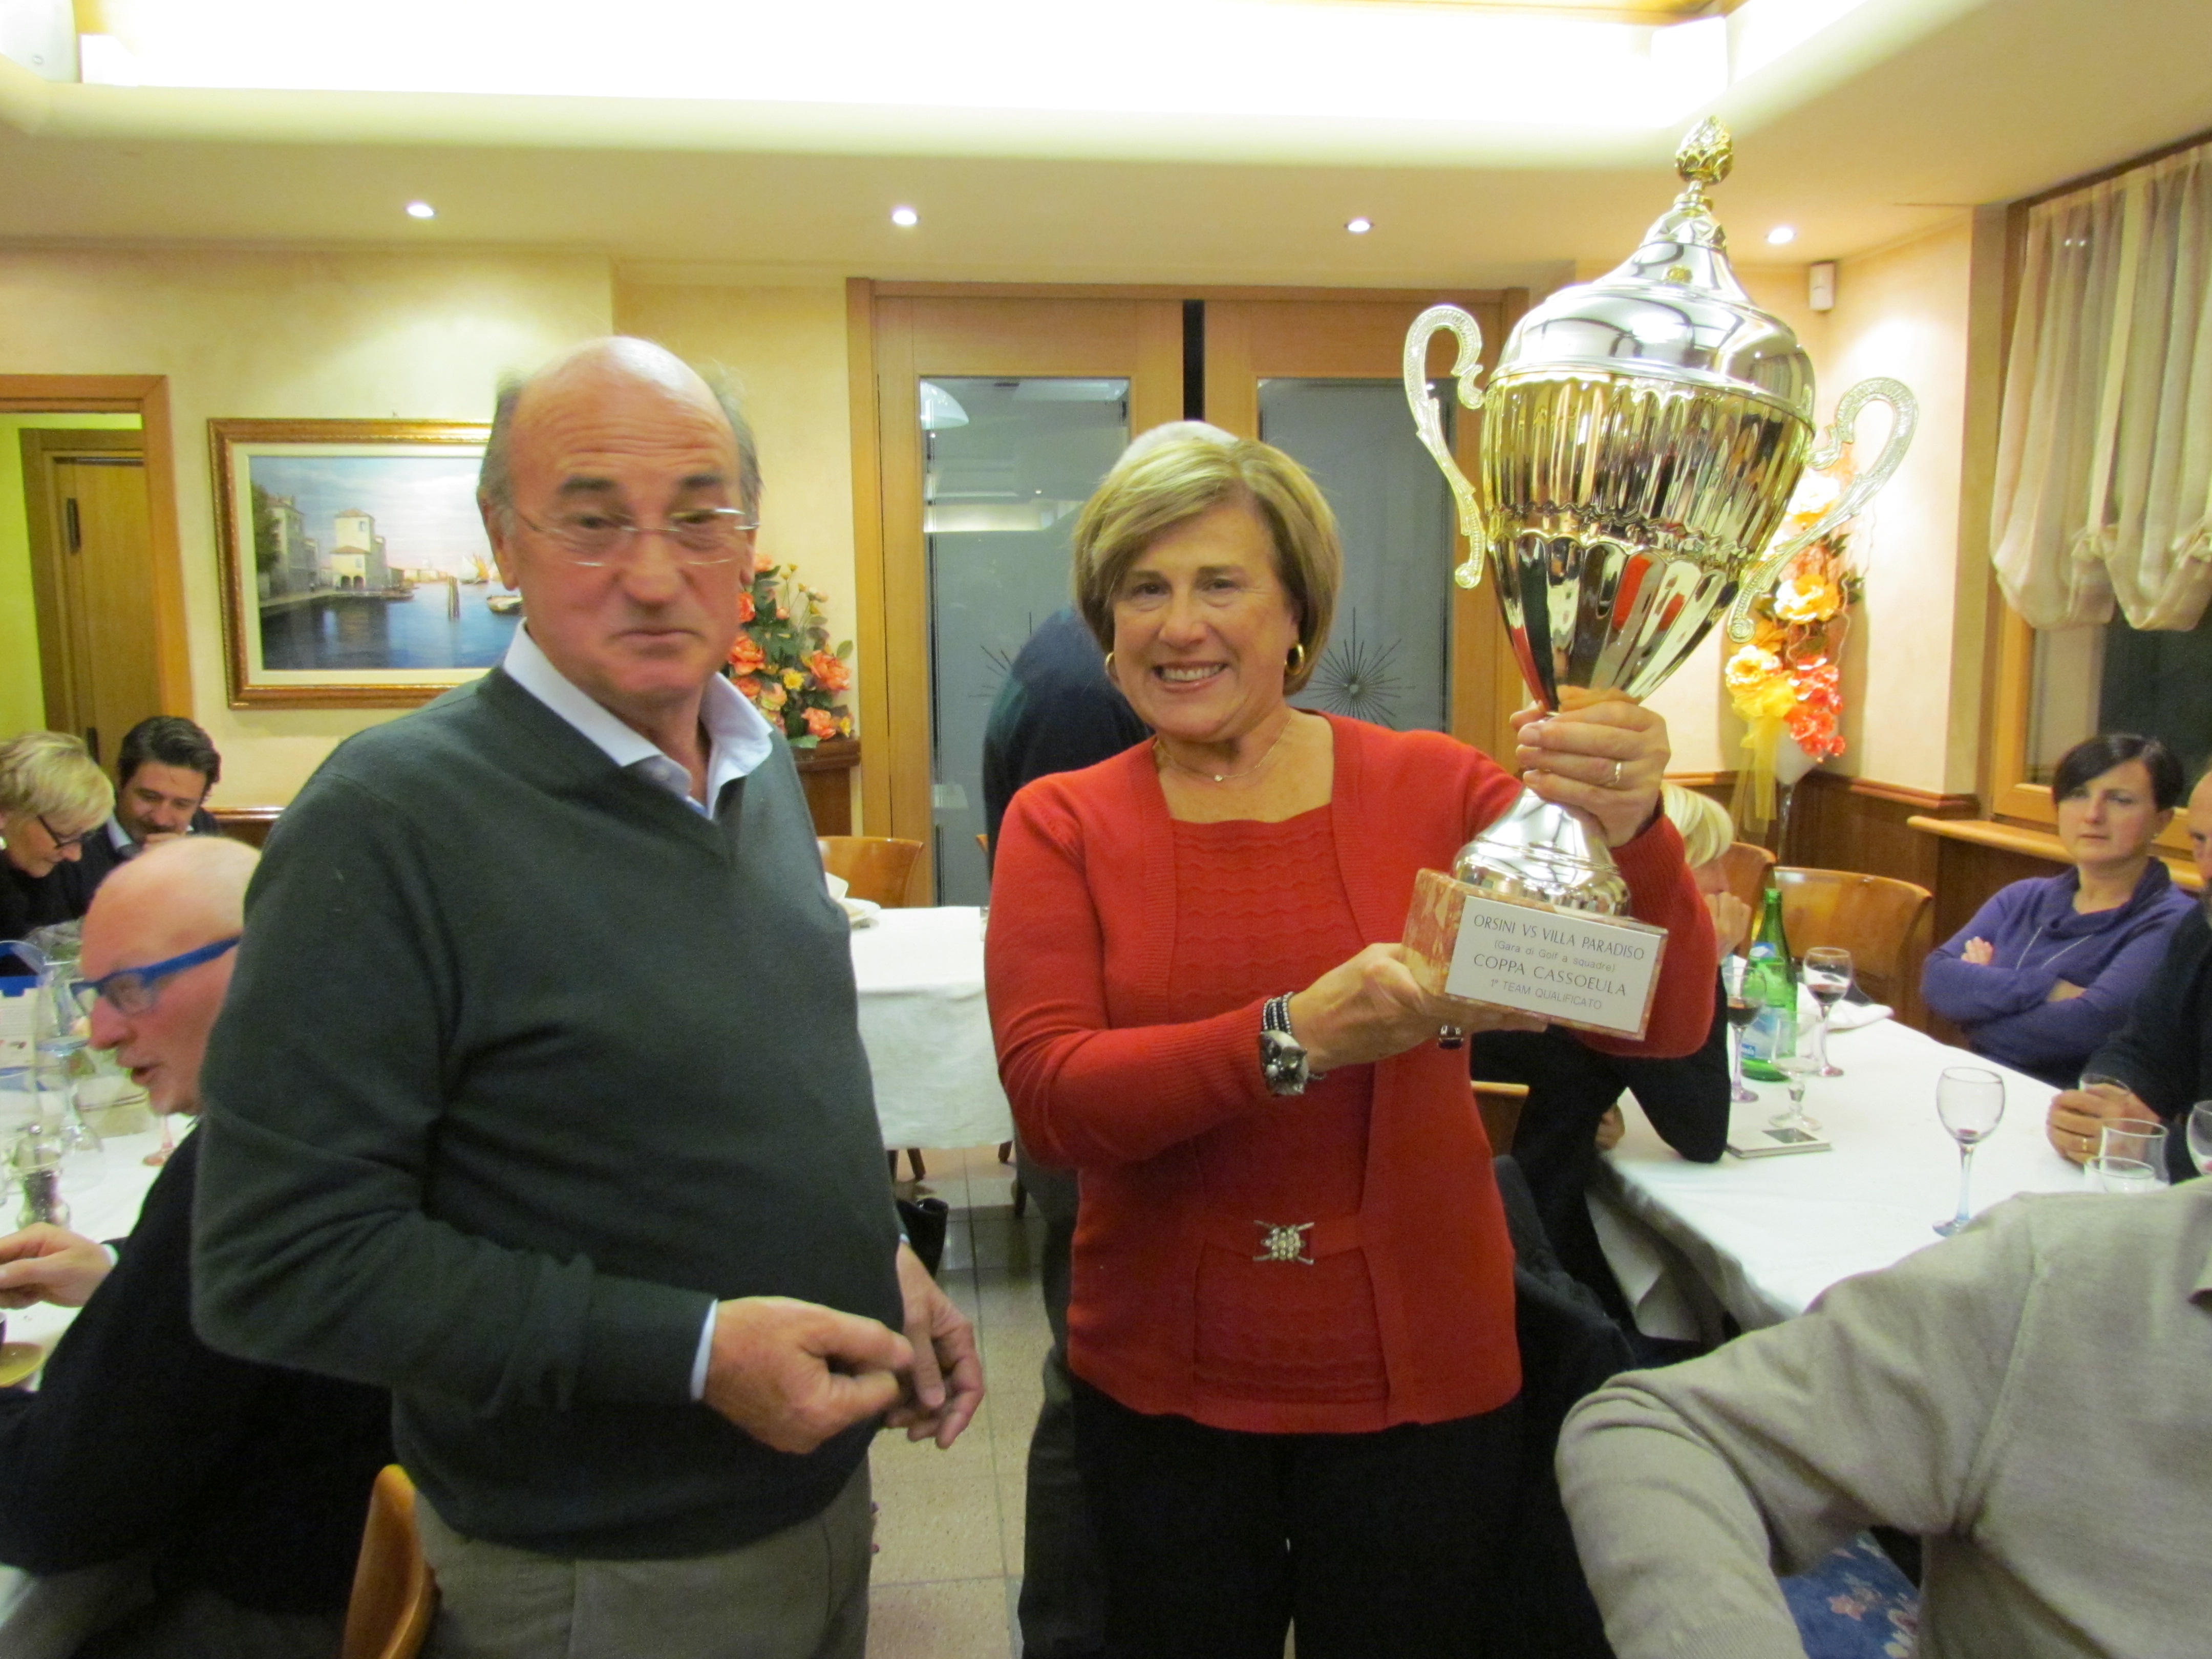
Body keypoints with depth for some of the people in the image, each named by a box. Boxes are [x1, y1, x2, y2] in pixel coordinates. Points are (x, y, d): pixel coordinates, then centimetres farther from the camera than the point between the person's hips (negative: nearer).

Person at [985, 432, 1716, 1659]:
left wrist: (1631, 835, -33)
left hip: (1420, 1376, 0)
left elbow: (1666, 1026, -14)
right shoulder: (1060, 825, -6)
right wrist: (1297, 1036, -32)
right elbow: (1046, 1096, -18)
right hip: (1161, 1382, 1)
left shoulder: (1432, 788, -7)